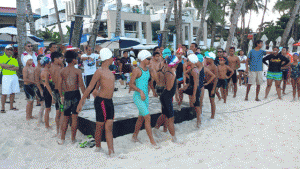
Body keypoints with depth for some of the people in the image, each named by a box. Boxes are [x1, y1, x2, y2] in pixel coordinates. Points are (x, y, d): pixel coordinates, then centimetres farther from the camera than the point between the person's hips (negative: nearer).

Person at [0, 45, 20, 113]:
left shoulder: (14, 59, 14)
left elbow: (17, 68, 0)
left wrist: (7, 67, -11)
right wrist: (12, 66, -8)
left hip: (14, 76, 4)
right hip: (6, 77, -4)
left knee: (13, 92, 7)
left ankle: (11, 106, 17)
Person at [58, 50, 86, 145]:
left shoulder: (62, 71, 4)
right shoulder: (77, 71, -6)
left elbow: (59, 85, 5)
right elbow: (81, 85, -8)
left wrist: (61, 96, 16)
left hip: (66, 95, 3)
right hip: (76, 94, -3)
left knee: (66, 118, 12)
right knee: (74, 117, 3)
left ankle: (62, 139, 13)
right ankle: (73, 139, 9)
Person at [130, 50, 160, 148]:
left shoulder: (149, 70, 8)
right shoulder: (137, 70, -13)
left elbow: (157, 80, 8)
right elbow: (131, 84, -15)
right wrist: (140, 91, -23)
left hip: (145, 96, 8)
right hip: (138, 97, -8)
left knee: (141, 118, 14)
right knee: (148, 117, -9)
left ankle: (134, 137, 30)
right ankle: (152, 141, 0)